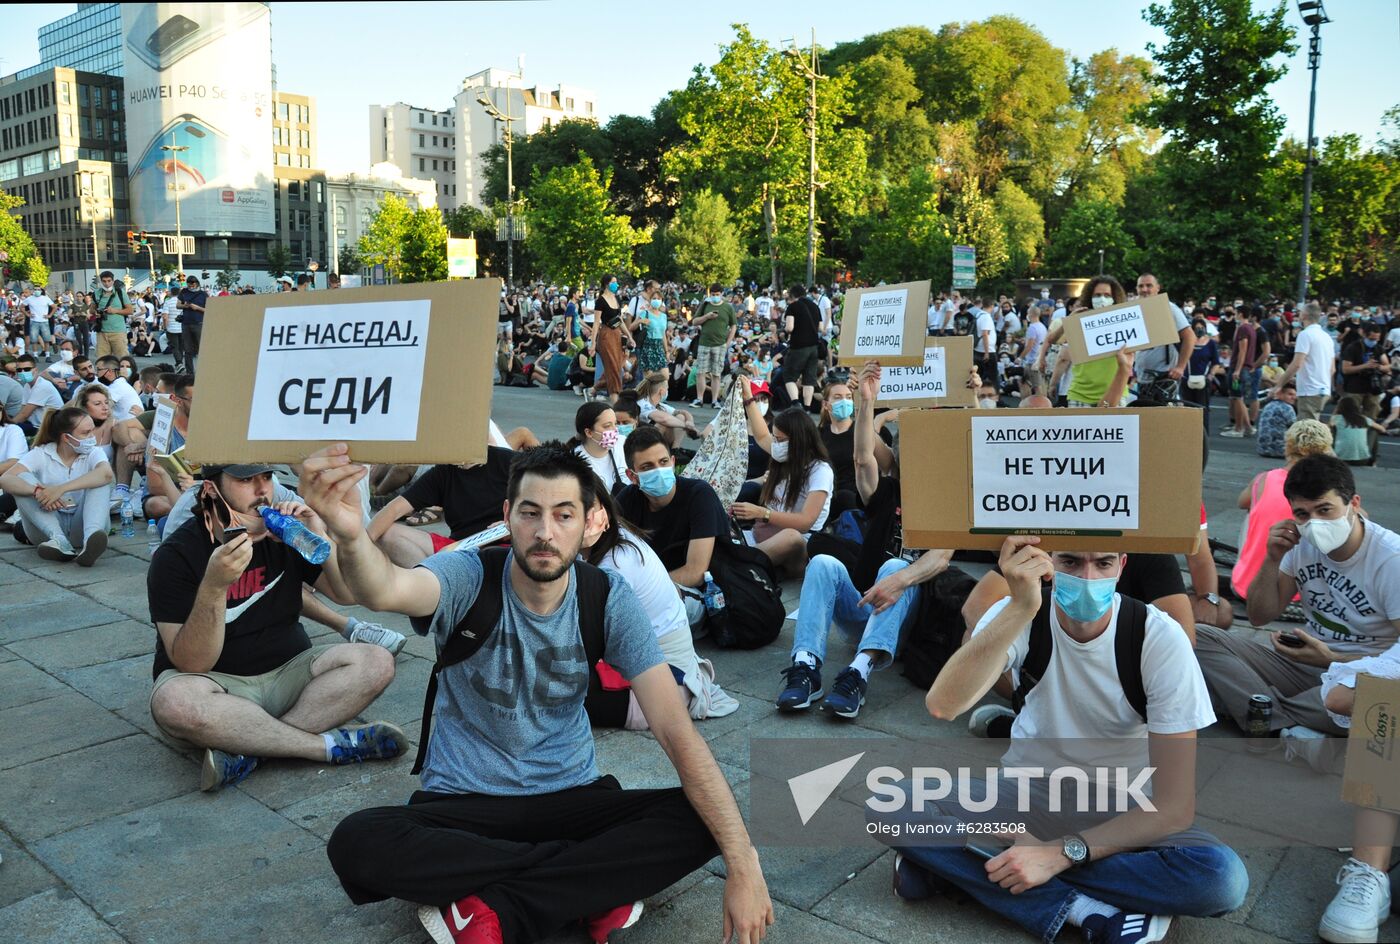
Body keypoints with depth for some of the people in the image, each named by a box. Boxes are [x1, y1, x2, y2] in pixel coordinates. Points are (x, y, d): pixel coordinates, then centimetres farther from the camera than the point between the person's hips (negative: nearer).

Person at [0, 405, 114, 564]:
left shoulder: (93, 453, 0)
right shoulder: (41, 454, 0)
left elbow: (106, 473, -25)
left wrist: (61, 489, -36)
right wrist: (37, 491, -36)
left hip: (80, 527, 0)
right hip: (46, 527, 1)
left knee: (100, 481, -21)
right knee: (23, 479, -18)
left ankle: (91, 539, -47)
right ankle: (59, 540, -36)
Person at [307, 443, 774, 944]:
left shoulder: (609, 597, -11)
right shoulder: (469, 577, -16)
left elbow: (675, 729, -17)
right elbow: (388, 590, -40)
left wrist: (742, 864, -23)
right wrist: (350, 535, -65)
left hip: (572, 797, 1)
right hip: (460, 803, 0)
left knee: (697, 824, -23)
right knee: (355, 843, -31)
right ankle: (592, 888, -18)